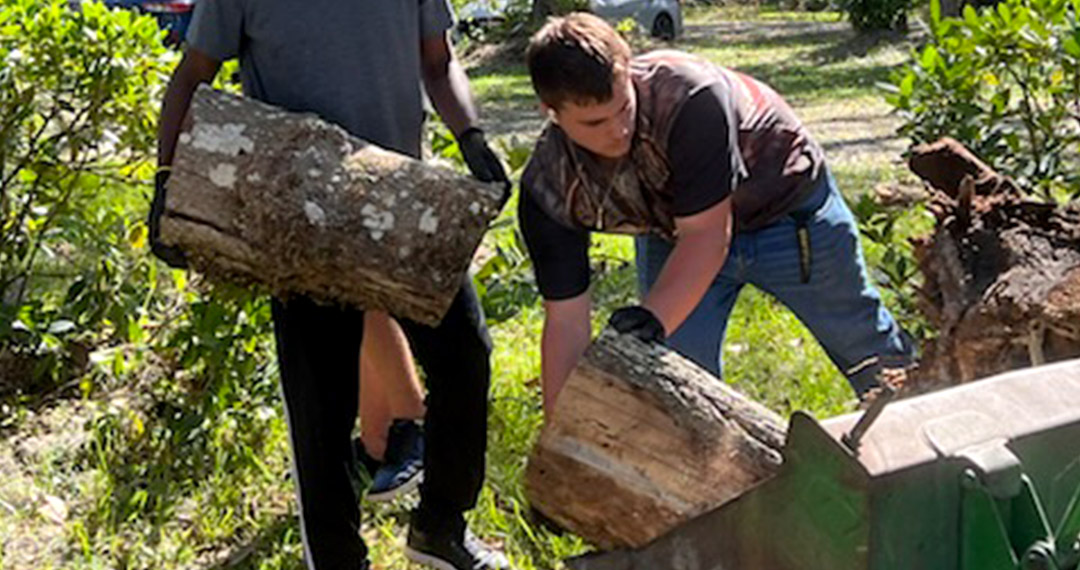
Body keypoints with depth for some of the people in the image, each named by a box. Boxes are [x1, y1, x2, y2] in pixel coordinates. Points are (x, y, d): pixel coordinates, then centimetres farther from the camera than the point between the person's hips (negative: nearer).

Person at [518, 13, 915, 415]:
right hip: (672, 236, 3)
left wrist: (653, 319, -53)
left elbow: (707, 234, -38)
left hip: (786, 205, -2)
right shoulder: (548, 187, -27)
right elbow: (566, 323, -24)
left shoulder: (689, 97, -40)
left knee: (867, 346, 16)